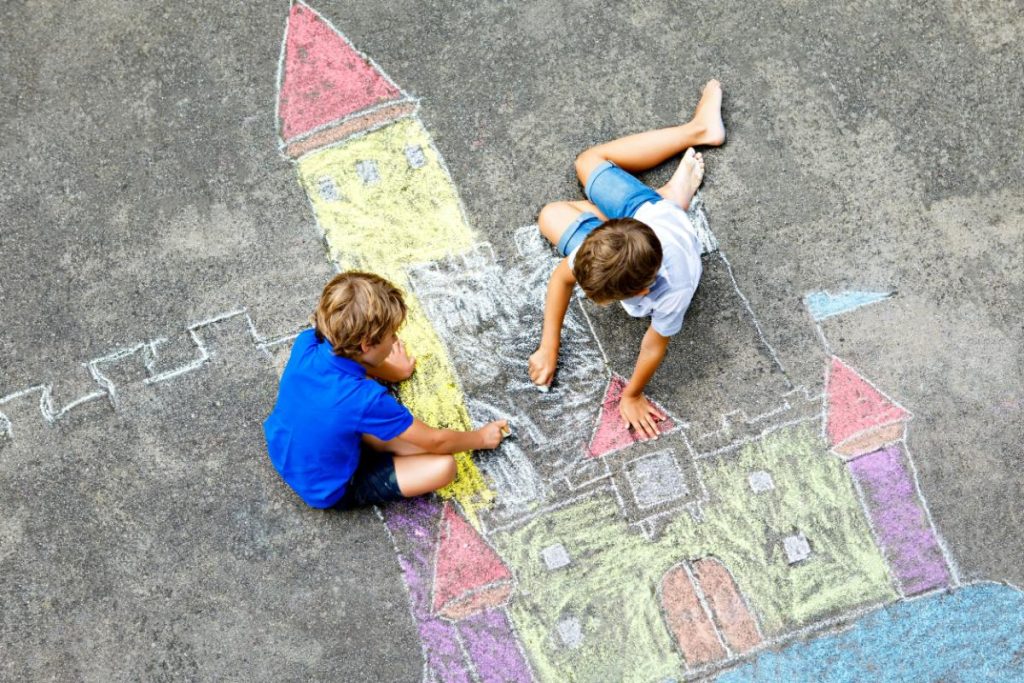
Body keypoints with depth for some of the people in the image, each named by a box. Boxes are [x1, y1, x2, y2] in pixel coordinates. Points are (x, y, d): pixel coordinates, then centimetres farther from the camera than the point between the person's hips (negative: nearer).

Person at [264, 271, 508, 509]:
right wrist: (481, 438, -1)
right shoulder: (367, 399, -34)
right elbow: (435, 442, -18)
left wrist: (392, 371, 19)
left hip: (283, 454, 7)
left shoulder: (306, 343, -20)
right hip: (328, 491, -6)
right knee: (444, 466, -15)